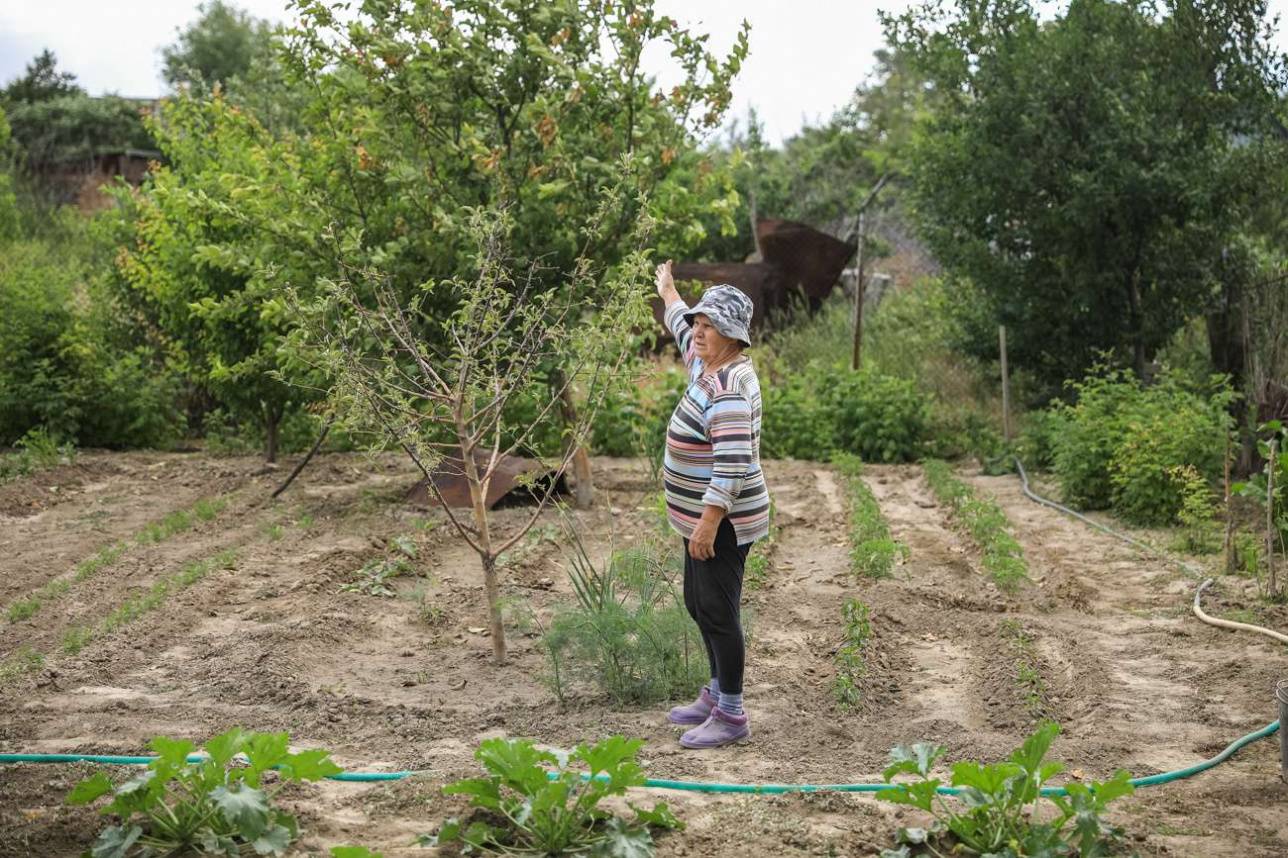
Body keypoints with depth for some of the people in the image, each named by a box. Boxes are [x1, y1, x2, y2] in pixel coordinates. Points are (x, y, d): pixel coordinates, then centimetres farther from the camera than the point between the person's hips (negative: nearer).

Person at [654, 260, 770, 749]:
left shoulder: (728, 387, -22)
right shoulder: (707, 365, 8)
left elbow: (732, 462, -29)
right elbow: (684, 329, 32)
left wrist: (709, 521, -30)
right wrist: (668, 295, 47)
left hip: (723, 522, -11)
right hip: (703, 516, 11)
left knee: (717, 611, -5)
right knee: (698, 604, 19)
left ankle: (732, 717, 4)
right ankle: (717, 695, 32)